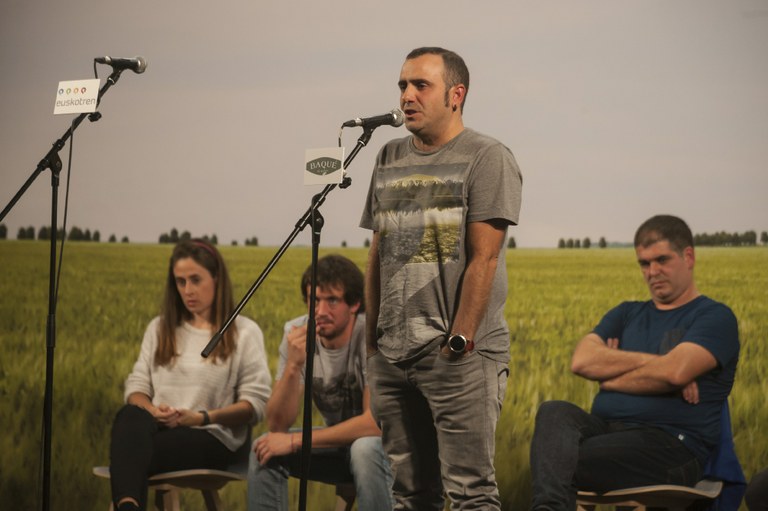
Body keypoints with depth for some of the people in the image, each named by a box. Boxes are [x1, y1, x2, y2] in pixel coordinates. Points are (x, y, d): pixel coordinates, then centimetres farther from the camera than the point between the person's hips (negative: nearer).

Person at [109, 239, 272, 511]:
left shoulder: (245, 332, 8)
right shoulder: (159, 328, 22)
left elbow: (256, 403, 1)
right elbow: (136, 385, 15)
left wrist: (202, 417, -15)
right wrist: (152, 410, -10)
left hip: (210, 438, -3)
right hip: (158, 429, 3)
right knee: (129, 416, -38)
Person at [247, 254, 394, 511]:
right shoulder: (297, 334, -12)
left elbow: (376, 422, -30)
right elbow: (278, 425, -15)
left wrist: (295, 441, -28)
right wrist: (293, 365, -32)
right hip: (336, 440, 4)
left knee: (364, 449, -36)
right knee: (266, 449, -18)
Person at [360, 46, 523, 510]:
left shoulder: (488, 159, -4)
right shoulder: (390, 159, 17)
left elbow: (483, 258, -12)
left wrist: (459, 342, -17)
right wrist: (372, 338, 13)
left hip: (459, 355, -7)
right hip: (392, 356, 7)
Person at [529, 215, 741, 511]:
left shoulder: (716, 318, 8)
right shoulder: (627, 314, 28)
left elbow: (675, 372, -13)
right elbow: (581, 361, 7)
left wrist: (608, 377, 2)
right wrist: (653, 361, -3)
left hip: (670, 444, -5)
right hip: (606, 429, 5)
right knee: (554, 413, -33)